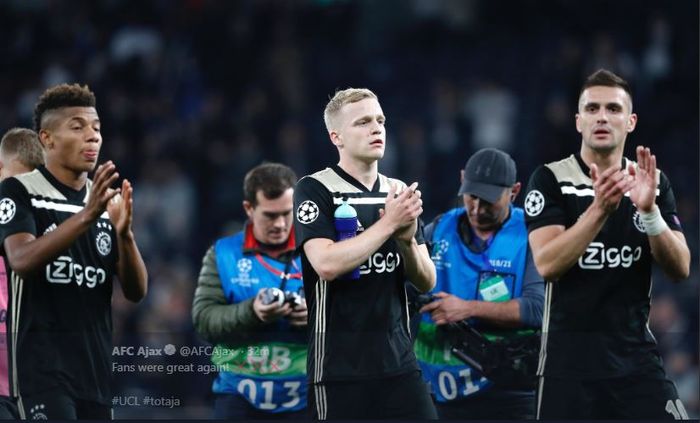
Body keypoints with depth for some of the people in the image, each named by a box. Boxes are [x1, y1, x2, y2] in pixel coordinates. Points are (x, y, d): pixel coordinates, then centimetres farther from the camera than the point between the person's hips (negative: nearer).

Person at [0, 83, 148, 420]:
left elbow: (136, 291, 6)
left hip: (96, 368, 6)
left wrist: (123, 233, -14)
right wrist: (86, 216, -31)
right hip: (43, 366, -6)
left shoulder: (106, 202, 13)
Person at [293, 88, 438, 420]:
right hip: (340, 369, -5)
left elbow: (426, 282, 11)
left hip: (399, 363, 5)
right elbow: (326, 264, -18)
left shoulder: (399, 193, 14)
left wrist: (408, 238, -8)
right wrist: (389, 224, -15)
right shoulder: (315, 190, -4)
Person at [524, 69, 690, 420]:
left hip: (636, 355, 3)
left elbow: (680, 269, -1)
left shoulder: (653, 183, 8)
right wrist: (600, 209, -28)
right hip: (569, 357, -3)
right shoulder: (551, 180, -4)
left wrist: (649, 210, -18)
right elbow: (547, 265, -16)